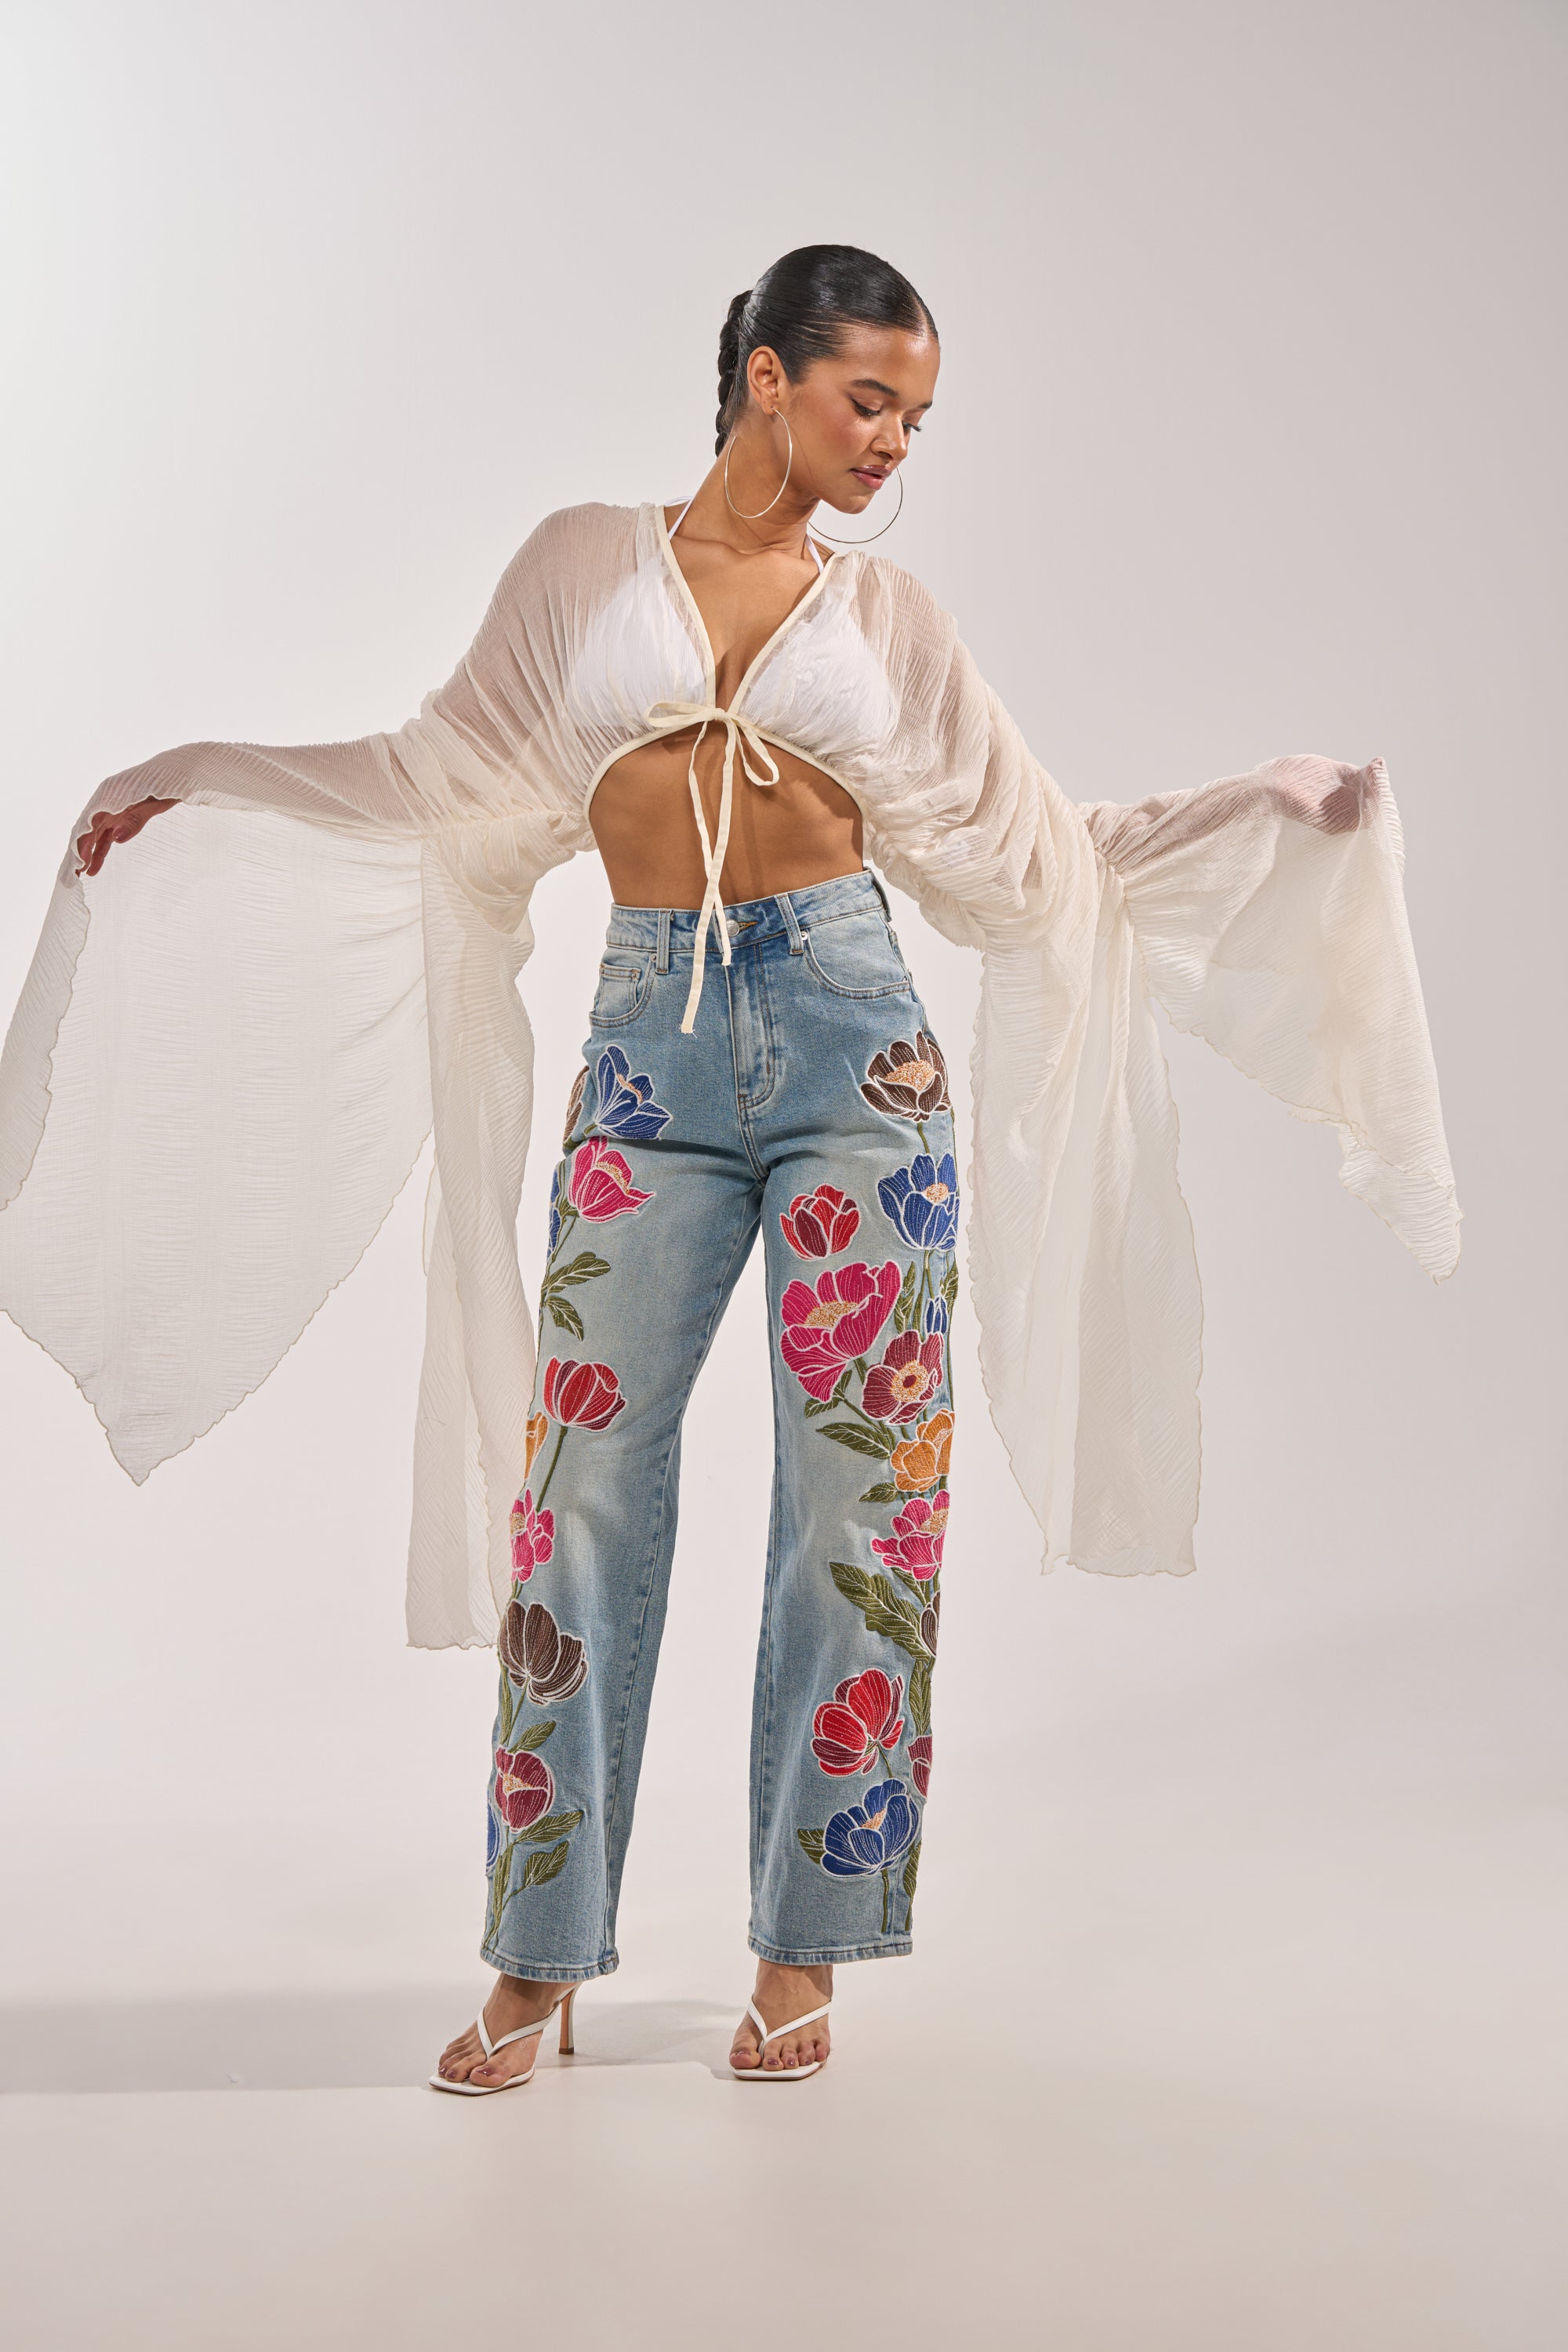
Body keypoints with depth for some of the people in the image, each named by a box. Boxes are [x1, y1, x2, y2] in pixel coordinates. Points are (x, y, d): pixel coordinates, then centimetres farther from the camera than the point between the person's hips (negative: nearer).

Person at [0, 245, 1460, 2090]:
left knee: (858, 1486, -1)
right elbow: (450, 777, 17)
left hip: (850, 1039, 1)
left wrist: (1267, 814, 14)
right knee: (584, 1483, -1)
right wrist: (195, 790, 14)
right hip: (650, 1054, 0)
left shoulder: (884, 615, 12)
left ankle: (805, 1946, 14)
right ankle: (542, 1955, 13)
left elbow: (1026, 847, 16)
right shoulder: (584, 565, 10)